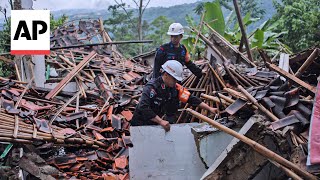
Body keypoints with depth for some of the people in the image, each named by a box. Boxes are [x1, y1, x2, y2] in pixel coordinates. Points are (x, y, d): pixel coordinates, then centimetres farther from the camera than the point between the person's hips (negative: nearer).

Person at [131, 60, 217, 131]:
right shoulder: (152, 87, -26)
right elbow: (143, 107, -36)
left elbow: (191, 99, -4)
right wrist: (161, 121, -37)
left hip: (155, 124, 7)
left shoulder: (175, 88, -5)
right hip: (140, 124, -7)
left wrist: (209, 109, -11)